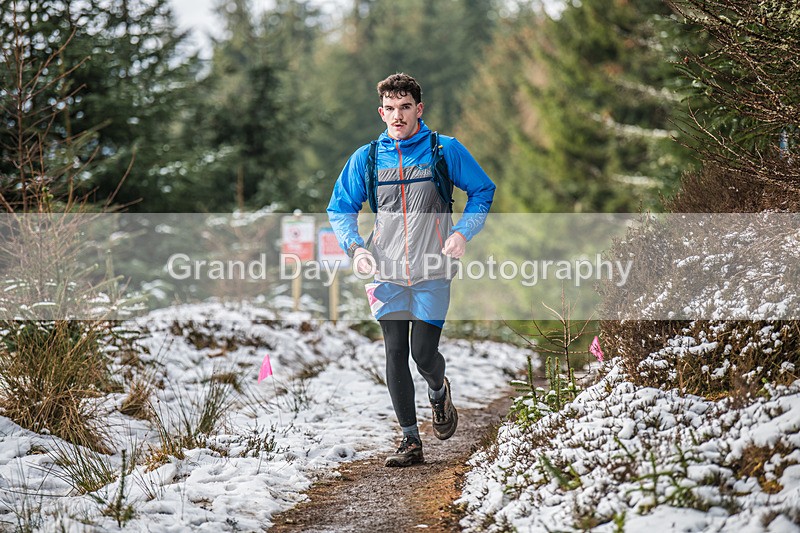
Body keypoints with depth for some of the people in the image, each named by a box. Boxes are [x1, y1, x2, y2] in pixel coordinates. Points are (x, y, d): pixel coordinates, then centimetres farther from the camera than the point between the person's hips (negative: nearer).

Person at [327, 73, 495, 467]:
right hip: (387, 275, 2)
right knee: (395, 355, 0)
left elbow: (483, 191, 9)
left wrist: (463, 232, -7)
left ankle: (439, 393, 32)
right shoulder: (366, 158, 4)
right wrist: (354, 247, -6)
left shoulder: (445, 150, -1)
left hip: (432, 274, -2)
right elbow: (340, 208, 11)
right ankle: (411, 441, 9)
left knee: (423, 353, -5)